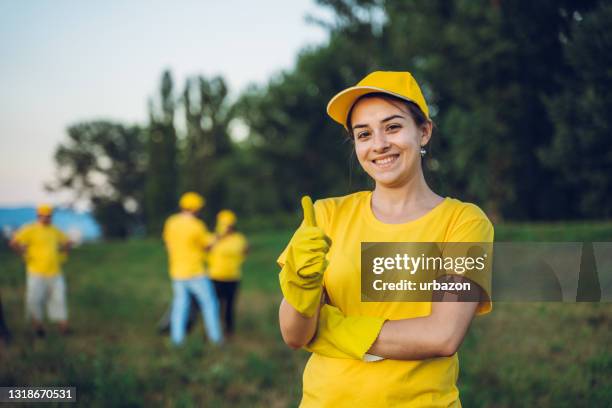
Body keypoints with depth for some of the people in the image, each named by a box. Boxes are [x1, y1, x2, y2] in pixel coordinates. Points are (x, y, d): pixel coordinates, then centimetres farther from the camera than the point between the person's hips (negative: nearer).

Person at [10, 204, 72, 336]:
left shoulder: (55, 231, 12)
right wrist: (27, 255, -10)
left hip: (55, 273, 5)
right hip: (37, 274, -5)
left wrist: (62, 256, 15)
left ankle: (64, 328, 7)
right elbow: (14, 243, -14)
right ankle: (37, 325, 14)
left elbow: (67, 243, 27)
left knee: (59, 299, 3)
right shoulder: (30, 230, -5)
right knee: (34, 299, -3)